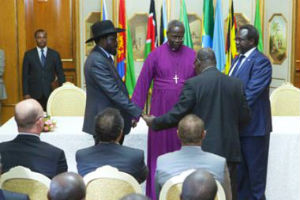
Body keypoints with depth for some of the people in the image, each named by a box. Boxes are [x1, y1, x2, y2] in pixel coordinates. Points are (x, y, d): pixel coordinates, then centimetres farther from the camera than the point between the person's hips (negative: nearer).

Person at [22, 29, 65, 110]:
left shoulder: (55, 54, 7)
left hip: (50, 93, 0)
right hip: (34, 94, 0)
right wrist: (26, 93, -2)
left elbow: (60, 74, 8)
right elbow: (25, 75, 5)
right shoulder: (28, 55, 6)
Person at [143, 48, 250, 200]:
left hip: (203, 149, -3)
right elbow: (244, 116, 8)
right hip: (229, 149, 3)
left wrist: (154, 122, 7)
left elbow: (178, 114, -8)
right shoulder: (236, 84, 4)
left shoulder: (193, 84, -9)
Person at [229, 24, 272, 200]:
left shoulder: (261, 62, -15)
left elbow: (251, 93, -22)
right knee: (239, 169, 16)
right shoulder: (238, 60, 13)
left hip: (253, 125, -8)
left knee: (255, 168, 5)